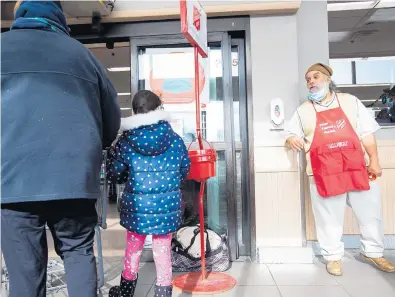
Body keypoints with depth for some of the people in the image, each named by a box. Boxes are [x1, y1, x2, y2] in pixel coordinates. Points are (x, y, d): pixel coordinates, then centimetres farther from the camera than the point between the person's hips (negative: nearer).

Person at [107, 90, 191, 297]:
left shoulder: (125, 142, -7)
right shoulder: (175, 140, -5)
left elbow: (114, 174, -1)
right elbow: (184, 170, 6)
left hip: (136, 207, 1)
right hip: (167, 206, 0)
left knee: (133, 250, 20)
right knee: (163, 251, 13)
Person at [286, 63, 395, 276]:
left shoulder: (350, 101, 9)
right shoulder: (303, 111, 6)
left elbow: (367, 132, 7)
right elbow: (293, 136, 11)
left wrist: (374, 160, 0)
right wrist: (291, 140, -13)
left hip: (358, 168, 2)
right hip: (324, 173, -1)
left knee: (370, 212, 13)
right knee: (329, 219, 6)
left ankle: (372, 252, 35)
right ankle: (333, 257, 24)